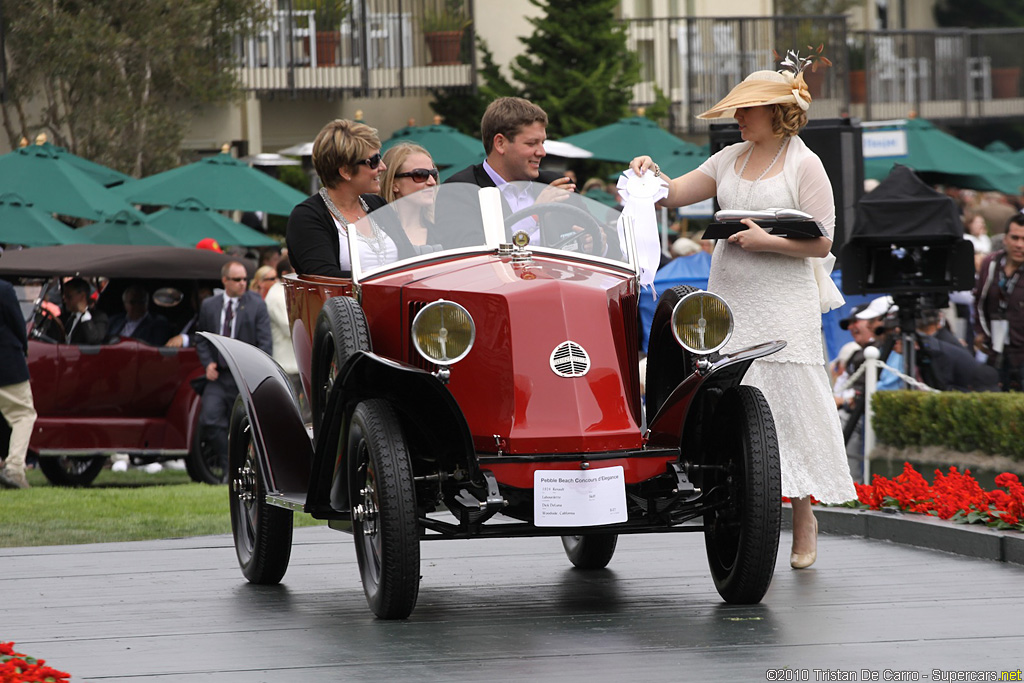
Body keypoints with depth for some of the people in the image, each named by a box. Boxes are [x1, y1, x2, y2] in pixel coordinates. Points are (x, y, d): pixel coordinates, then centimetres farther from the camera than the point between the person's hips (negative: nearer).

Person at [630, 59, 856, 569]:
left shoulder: (804, 164, -3)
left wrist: (766, 240, -16)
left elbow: (821, 243, -7)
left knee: (787, 407, -4)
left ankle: (803, 516, 10)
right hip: (728, 302, 5)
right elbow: (674, 195, 14)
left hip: (782, 307, -5)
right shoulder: (731, 159, 13)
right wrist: (650, 174, -6)